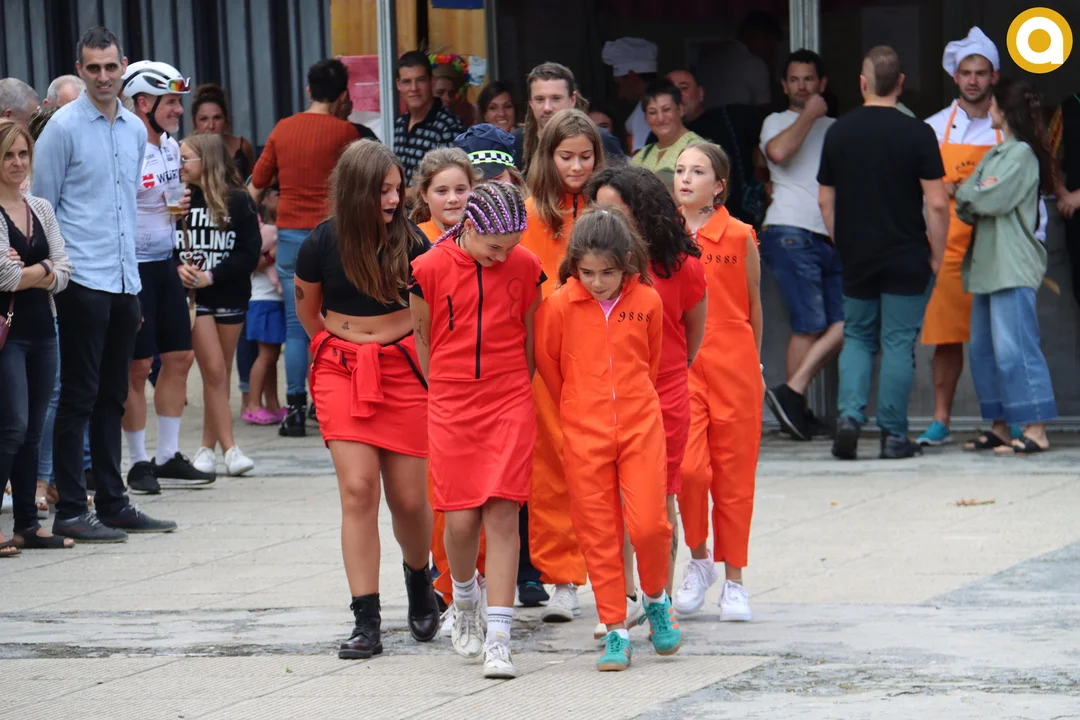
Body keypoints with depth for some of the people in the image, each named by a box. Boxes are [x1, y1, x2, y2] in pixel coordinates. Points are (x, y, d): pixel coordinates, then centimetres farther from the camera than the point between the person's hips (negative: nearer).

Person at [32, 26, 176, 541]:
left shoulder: (135, 130, 13)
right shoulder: (63, 127, -7)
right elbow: (43, 206, -5)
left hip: (124, 282, 6)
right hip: (83, 281, -6)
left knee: (112, 398, 12)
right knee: (79, 397, -5)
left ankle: (112, 504, 19)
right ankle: (70, 512, -2)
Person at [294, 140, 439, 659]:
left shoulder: (410, 241, -7)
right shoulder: (323, 244, -7)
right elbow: (307, 311, 11)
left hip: (404, 370, 0)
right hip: (341, 372, 0)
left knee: (408, 497, 1)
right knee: (358, 489, -11)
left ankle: (419, 578, 35)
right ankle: (366, 621, -9)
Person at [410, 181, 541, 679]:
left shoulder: (525, 268, -1)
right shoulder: (430, 269, -6)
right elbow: (421, 338, 6)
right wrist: (445, 392, 11)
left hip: (510, 404, 0)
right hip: (450, 409, 0)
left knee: (502, 514, -8)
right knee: (461, 520, -2)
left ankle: (497, 638, -8)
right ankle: (464, 603, 30)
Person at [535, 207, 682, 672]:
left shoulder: (647, 302, -1)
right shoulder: (560, 305, -6)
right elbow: (546, 362, 9)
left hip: (641, 426, 0)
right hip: (584, 434, 0)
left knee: (648, 524, -10)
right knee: (598, 534, 1)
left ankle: (656, 600, 18)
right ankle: (616, 632, 8)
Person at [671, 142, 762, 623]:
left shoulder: (740, 237, 1)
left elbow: (753, 304, 11)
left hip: (732, 363, 0)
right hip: (678, 365, 0)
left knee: (734, 474, 4)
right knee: (688, 466, -13)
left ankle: (734, 579, 14)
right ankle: (698, 560, 11)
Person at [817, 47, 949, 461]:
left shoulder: (838, 132, 2)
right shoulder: (916, 134, -9)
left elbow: (825, 200, 9)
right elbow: (937, 203, -12)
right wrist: (936, 256, -1)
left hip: (855, 258, 3)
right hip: (906, 258, -3)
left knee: (857, 338, 14)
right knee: (898, 343, 2)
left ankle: (850, 415, -5)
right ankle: (894, 436, 2)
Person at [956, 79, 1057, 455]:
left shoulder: (1022, 154, -9)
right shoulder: (994, 154, 18)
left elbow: (991, 199, -18)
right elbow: (966, 209, 14)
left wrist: (966, 192, 0)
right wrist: (969, 203, -8)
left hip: (1013, 267, -10)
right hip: (987, 265, 10)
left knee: (1013, 347, -13)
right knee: (983, 349, 10)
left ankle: (1035, 431, -14)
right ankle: (1000, 427, 16)